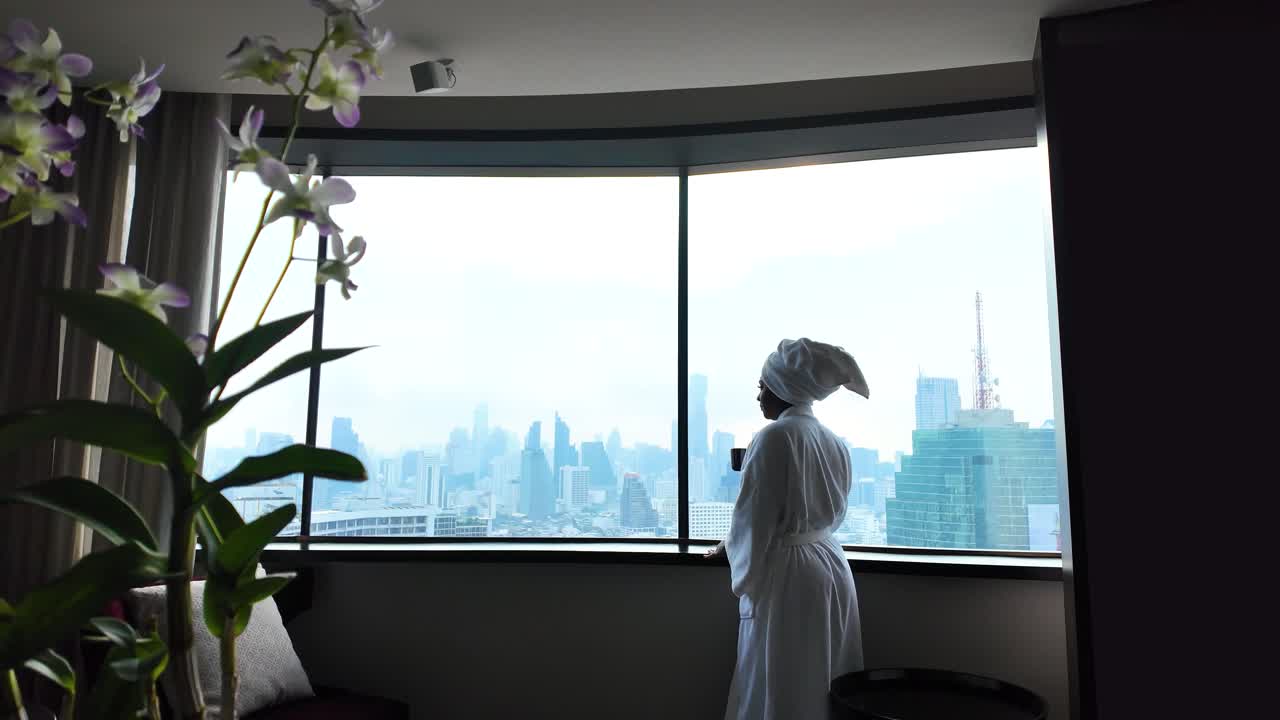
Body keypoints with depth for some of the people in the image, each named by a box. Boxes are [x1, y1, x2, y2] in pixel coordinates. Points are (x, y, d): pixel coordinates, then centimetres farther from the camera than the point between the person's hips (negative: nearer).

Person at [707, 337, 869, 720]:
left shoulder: (773, 437, -15)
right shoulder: (834, 441, 7)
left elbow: (753, 516, -13)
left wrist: (735, 558, 4)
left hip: (786, 572, -7)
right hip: (832, 565, 8)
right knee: (826, 685, 16)